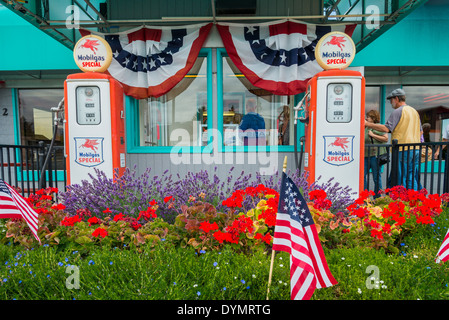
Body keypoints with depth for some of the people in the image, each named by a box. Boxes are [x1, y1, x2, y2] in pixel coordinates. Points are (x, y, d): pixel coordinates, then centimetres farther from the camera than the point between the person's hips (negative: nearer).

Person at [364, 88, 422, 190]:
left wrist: (368, 124, -14)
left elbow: (386, 128, -19)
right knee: (411, 178, 11)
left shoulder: (398, 111, -9)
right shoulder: (415, 111, 18)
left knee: (400, 179, -4)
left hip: (403, 150, -8)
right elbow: (420, 131, 22)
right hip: (416, 150, 8)